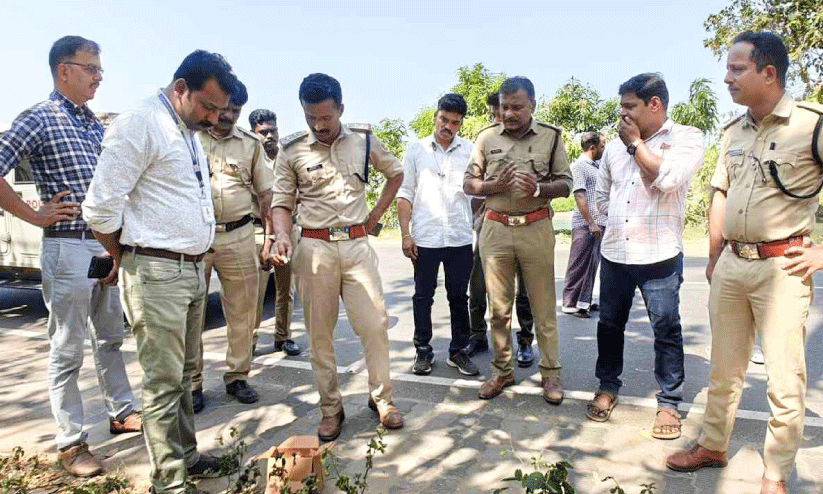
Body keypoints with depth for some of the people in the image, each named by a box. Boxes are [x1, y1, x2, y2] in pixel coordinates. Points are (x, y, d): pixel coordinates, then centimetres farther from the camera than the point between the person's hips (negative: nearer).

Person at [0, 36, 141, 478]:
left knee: (110, 338, 17)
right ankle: (71, 442, 14)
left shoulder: (97, 125, 13)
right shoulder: (38, 119, -7)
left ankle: (121, 412, 31)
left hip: (107, 243, 7)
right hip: (68, 246, -7)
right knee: (67, 350, 3)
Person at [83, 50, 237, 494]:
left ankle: (186, 456, 31)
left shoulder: (190, 129, 15)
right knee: (163, 382, 0)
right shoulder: (139, 123, -13)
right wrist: (124, 259, 1)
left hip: (193, 268, 9)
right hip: (156, 273, -8)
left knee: (185, 372, 17)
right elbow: (100, 208, -14)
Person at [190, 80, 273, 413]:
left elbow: (265, 194, 12)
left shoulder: (251, 143, 10)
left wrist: (271, 238, 5)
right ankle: (192, 384, 18)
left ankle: (237, 377, 23)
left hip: (238, 236, 2)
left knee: (242, 311, 7)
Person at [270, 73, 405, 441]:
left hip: (357, 243, 1)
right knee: (319, 332, 4)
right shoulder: (291, 150, 1)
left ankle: (381, 398, 19)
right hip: (315, 248, -1)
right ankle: (331, 408, 19)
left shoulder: (363, 140, 5)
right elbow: (281, 201, 2)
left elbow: (396, 174, 20)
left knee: (375, 324, 0)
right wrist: (282, 236, -18)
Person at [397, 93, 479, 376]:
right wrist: (405, 234, -4)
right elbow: (405, 193, 4)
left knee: (459, 297, 8)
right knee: (423, 296, 6)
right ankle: (423, 351, 19)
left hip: (460, 237, 1)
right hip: (425, 237, -1)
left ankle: (458, 351, 21)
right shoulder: (416, 150, 5)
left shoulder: (470, 152, 7)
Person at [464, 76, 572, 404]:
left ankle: (550, 372, 18)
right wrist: (494, 186, -11)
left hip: (536, 228, -1)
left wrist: (539, 188, -14)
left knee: (543, 306, 4)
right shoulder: (487, 137, 7)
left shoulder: (551, 136, 5)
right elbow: (468, 183, 9)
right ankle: (502, 371, 21)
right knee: (498, 306, 8)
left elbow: (565, 184, 7)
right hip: (495, 228, 1)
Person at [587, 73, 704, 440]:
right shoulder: (614, 147, 11)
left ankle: (669, 402, 17)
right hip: (614, 253, 5)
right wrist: (617, 222, 11)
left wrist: (636, 143, -10)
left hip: (659, 257, -4)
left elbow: (666, 178, -21)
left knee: (667, 329, 3)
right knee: (610, 323, 13)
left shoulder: (686, 138, -3)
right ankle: (607, 387, 30)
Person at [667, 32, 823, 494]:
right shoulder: (733, 132, 10)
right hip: (731, 265, 6)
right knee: (724, 367, 17)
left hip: (782, 266, -6)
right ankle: (714, 446, 33)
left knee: (786, 378, 4)